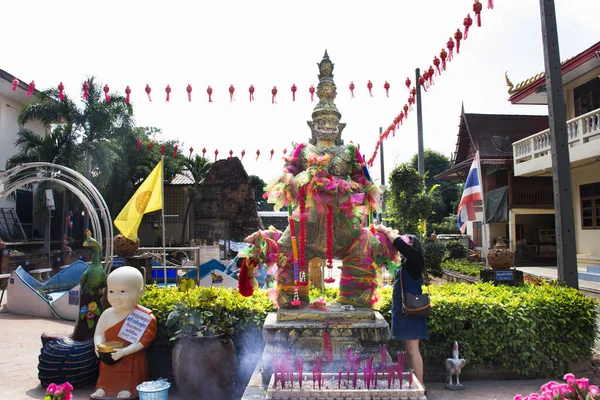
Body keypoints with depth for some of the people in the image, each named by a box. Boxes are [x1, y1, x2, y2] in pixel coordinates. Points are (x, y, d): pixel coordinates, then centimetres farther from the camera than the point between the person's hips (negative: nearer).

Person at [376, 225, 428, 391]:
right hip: (403, 309, 9)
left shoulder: (415, 257, -9)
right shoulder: (405, 262, 16)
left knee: (412, 350, -5)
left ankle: (420, 385, 1)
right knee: (408, 350, 12)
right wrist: (387, 232, 11)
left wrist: (386, 230, -8)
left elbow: (398, 243, -21)